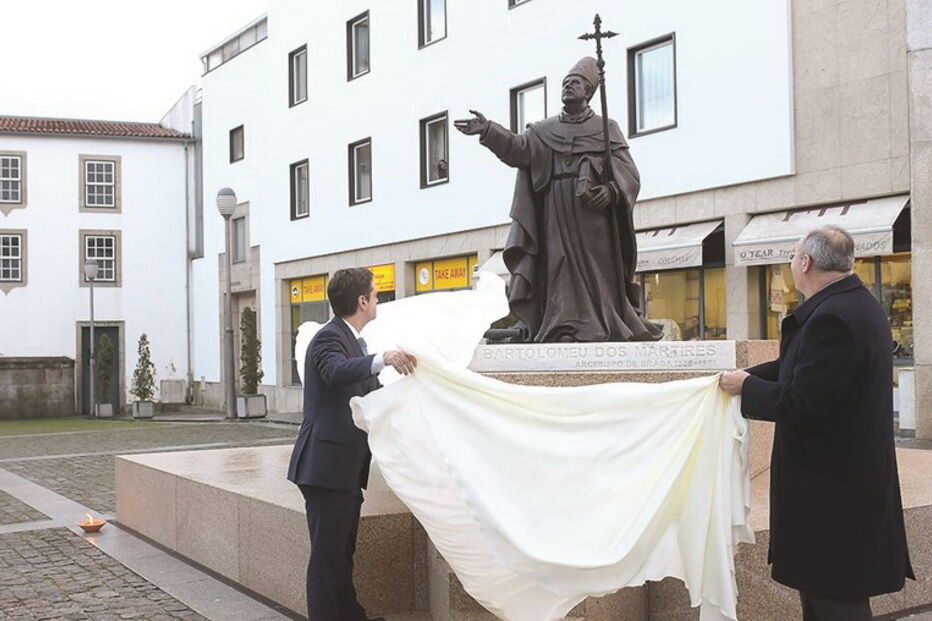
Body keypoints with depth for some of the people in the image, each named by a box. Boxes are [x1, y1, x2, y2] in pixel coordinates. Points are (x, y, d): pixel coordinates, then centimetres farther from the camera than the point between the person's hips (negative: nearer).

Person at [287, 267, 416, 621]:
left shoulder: (350, 339, 18)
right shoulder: (329, 338, -13)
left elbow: (368, 393, 23)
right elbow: (337, 371, -36)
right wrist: (383, 359, -50)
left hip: (346, 469, 10)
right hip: (327, 466, -10)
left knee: (342, 552, 19)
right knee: (328, 553, -5)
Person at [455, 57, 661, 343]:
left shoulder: (606, 129, 10)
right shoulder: (544, 130, 15)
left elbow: (629, 173, 3)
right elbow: (517, 148, -3)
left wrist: (612, 190, -17)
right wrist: (488, 131, -19)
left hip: (593, 215, -2)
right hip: (557, 217, 2)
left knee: (597, 276, -3)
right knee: (562, 274, -5)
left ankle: (601, 329, 1)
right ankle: (566, 329, -7)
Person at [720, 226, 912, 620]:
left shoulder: (832, 317, -24)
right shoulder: (856, 304, 10)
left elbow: (800, 403, -25)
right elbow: (809, 368, 16)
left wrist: (747, 386, -10)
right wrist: (750, 376, 10)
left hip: (832, 484, -10)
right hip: (854, 474, 10)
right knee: (817, 587, 19)